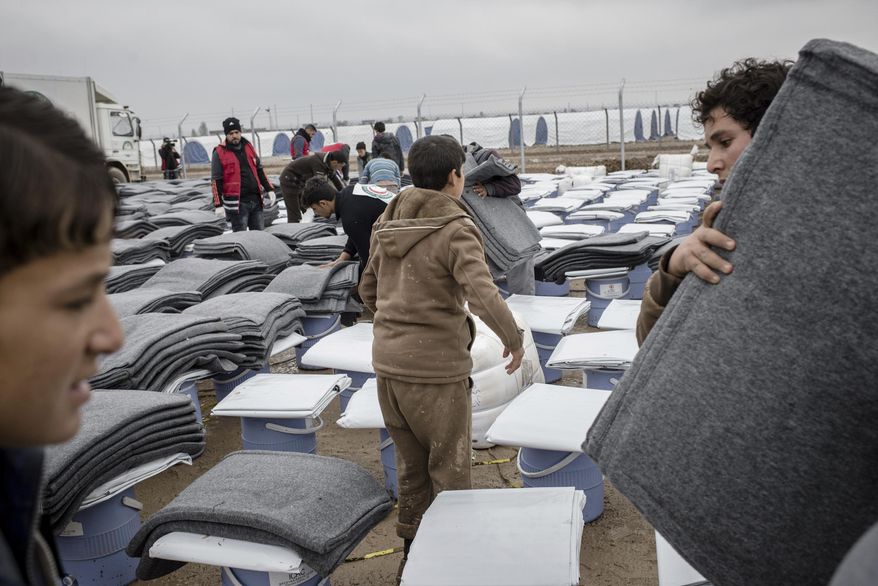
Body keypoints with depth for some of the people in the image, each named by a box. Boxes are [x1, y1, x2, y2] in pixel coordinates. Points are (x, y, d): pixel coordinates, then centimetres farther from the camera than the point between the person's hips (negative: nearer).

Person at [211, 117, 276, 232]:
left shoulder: (248, 147, 12)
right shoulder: (219, 153, -5)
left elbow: (259, 170, 19)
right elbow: (216, 181, -7)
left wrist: (269, 190, 13)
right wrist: (218, 205, -13)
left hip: (255, 199, 5)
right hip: (236, 203, -5)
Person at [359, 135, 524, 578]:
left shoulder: (388, 223, 6)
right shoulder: (456, 230, -14)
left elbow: (368, 291, 15)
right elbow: (484, 298, -26)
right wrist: (514, 340, -9)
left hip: (387, 363, 7)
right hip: (436, 370, -6)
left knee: (411, 466, 21)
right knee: (450, 468, 13)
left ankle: (412, 554, 35)